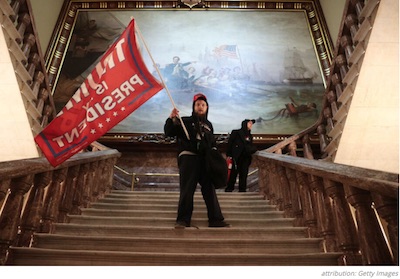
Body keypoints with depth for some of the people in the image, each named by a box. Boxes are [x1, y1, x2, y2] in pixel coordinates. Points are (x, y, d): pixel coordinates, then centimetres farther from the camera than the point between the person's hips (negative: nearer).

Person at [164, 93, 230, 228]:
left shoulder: (208, 125, 22)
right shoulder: (185, 121, 7)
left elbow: (213, 143, 28)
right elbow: (168, 132, -3)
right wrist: (171, 119, -19)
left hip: (205, 160, 4)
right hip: (188, 158, -4)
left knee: (209, 189, 4)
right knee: (187, 190, -6)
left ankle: (216, 219, 9)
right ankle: (183, 220, 1)